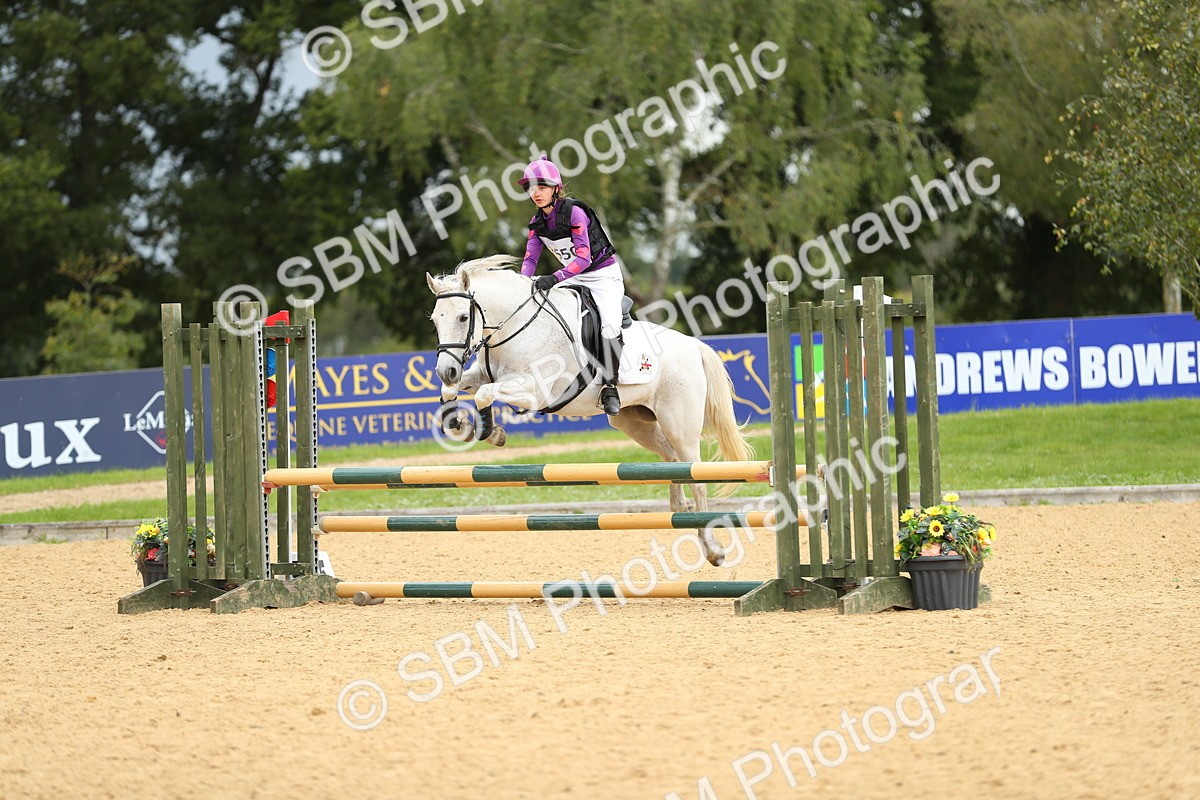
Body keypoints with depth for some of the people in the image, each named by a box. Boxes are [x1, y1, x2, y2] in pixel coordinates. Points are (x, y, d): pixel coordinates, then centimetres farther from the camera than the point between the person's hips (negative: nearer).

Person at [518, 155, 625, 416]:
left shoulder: (574, 212, -21)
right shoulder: (537, 222, 1)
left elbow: (583, 257, -28)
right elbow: (530, 258, -1)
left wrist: (554, 278, -40)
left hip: (604, 274, -7)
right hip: (575, 280, 7)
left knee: (610, 325, -29)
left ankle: (609, 386, -19)